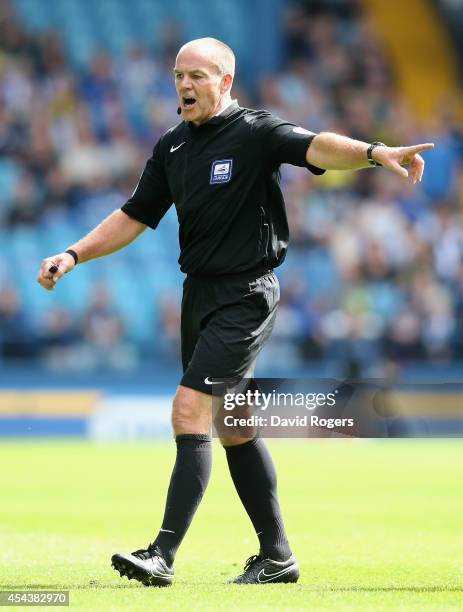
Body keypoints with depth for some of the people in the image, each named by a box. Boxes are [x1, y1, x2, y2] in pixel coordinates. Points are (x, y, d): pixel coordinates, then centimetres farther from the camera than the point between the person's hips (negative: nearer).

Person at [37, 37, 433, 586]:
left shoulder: (254, 133, -11)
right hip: (198, 291, 8)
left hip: (244, 296, -8)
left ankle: (164, 555, -15)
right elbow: (135, 217, 16)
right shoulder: (172, 146, 10)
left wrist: (374, 152, -47)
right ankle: (277, 556, 21)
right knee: (232, 427, 12)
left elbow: (315, 147, -28)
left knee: (190, 411, -16)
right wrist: (73, 256, 7)